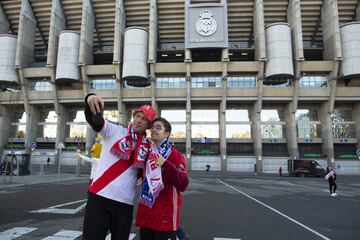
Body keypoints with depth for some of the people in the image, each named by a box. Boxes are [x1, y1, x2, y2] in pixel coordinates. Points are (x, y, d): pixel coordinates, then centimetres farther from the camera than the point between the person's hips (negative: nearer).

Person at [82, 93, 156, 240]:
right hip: (99, 196, -2)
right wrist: (90, 98, -36)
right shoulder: (114, 130, -1)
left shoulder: (147, 147, 5)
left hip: (125, 203, 3)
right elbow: (94, 121, -18)